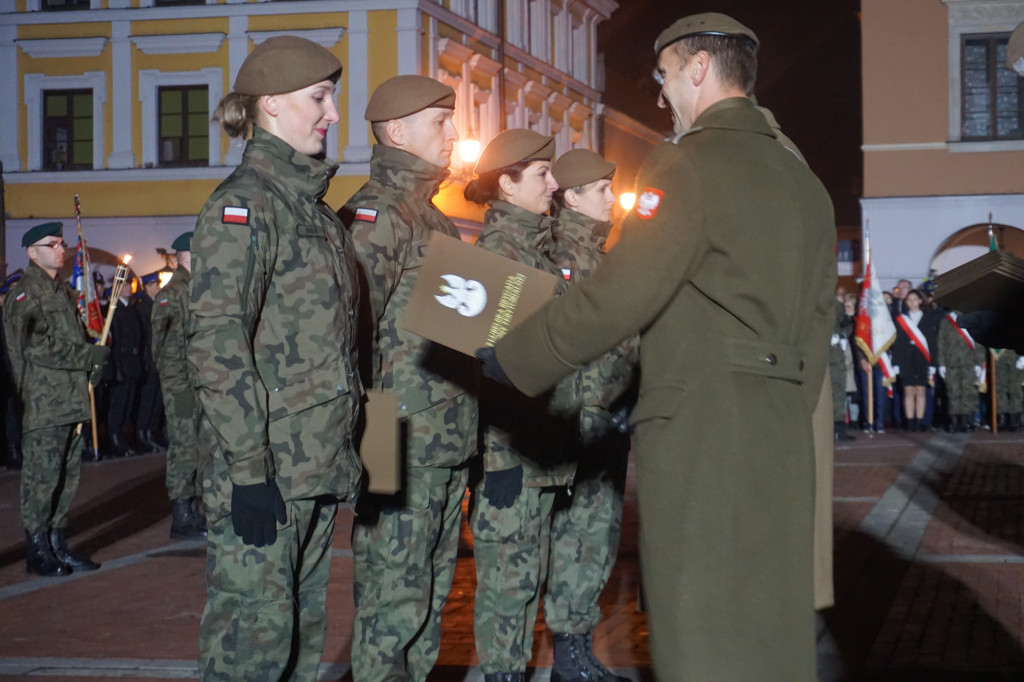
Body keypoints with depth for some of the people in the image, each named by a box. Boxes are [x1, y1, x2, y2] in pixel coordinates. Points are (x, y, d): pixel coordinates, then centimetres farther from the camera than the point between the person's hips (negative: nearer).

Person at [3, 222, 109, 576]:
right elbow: (37, 347, -17)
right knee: (41, 476, -5)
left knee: (68, 477, 10)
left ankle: (57, 544, 17)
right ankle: (38, 549, 1)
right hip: (43, 403, -8)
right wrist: (90, 355, -14)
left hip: (71, 400, 8)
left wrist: (93, 361, 6)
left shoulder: (63, 291, 21)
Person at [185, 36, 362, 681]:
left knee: (303, 624, 13)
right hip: (265, 468, -9)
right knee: (255, 629, -5)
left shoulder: (314, 206, 16)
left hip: (319, 463, 9)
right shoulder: (245, 201, -10)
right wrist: (248, 469, -21)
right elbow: (216, 344, -17)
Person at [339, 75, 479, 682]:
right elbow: (354, 330, -18)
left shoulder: (433, 217, 19)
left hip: (450, 443, 9)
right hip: (404, 444, -9)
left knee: (431, 590, 15)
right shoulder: (377, 213, -11)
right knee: (393, 598, -4)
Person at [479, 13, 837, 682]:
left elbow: (621, 294, -16)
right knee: (772, 623, 11)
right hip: (782, 437, 8)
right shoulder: (805, 182, 16)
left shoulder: (689, 164, -9)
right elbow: (817, 320, 17)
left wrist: (512, 358, -6)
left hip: (700, 426, -8)